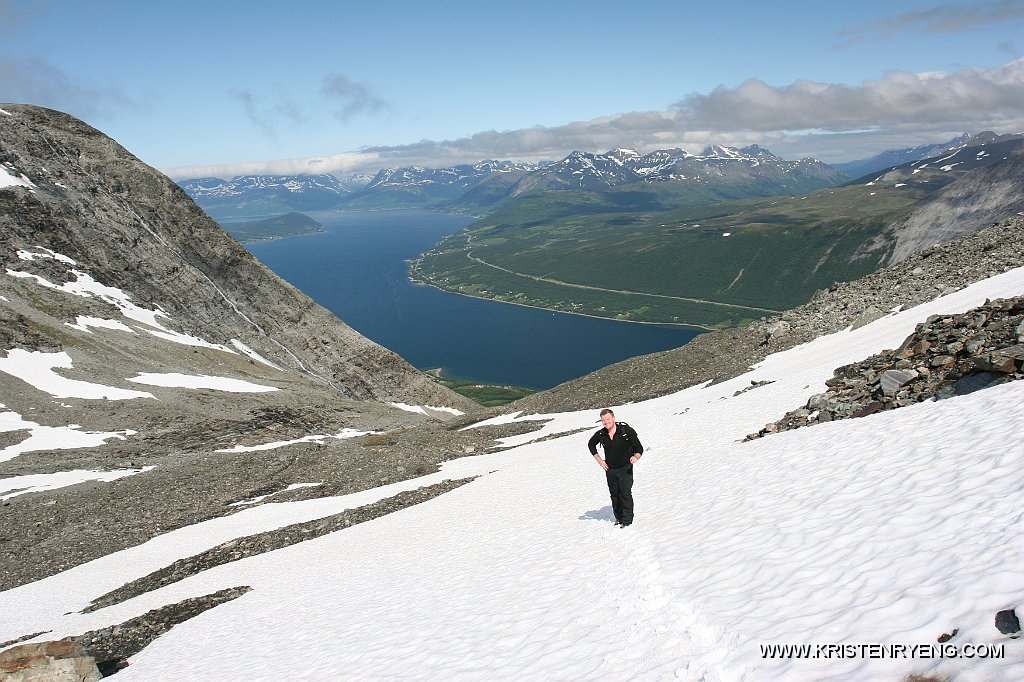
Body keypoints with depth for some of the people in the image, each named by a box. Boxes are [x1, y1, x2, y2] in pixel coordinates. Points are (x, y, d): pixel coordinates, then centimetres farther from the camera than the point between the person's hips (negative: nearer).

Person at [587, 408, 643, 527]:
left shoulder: (626, 430, -17)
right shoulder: (600, 434, -7)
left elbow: (639, 448, -10)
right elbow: (591, 445, 15)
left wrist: (635, 457, -31)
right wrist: (599, 460, 9)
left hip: (625, 468, -4)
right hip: (610, 469, 4)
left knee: (625, 494, -9)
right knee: (614, 494, 11)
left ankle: (627, 520, 1)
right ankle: (619, 518, 26)